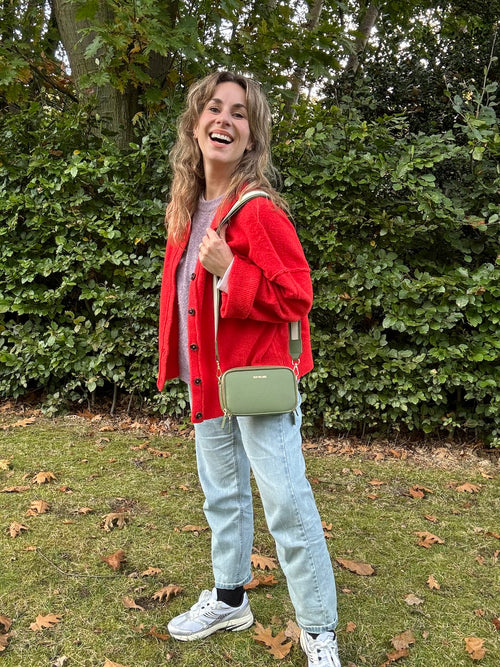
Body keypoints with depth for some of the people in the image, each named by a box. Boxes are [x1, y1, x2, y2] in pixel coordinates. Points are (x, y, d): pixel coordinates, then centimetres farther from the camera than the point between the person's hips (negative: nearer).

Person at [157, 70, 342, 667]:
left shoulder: (259, 209, -16)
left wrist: (229, 271, -28)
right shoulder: (187, 210, 7)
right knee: (222, 496, 20)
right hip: (207, 378, 8)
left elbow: (296, 295, -17)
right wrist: (180, 366, 17)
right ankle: (229, 600, 42)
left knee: (287, 505, -2)